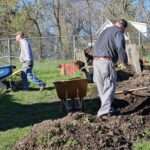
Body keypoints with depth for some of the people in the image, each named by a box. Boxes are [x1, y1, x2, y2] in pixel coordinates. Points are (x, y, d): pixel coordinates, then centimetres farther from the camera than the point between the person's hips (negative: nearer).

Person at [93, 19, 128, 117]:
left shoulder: (105, 31, 24)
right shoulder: (118, 33, -2)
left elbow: (96, 46, 27)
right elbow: (120, 49, -15)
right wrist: (125, 61, -1)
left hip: (96, 61, 8)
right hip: (107, 62, -8)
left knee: (102, 86, 11)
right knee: (109, 86, -7)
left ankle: (106, 108, 16)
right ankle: (106, 109, -19)